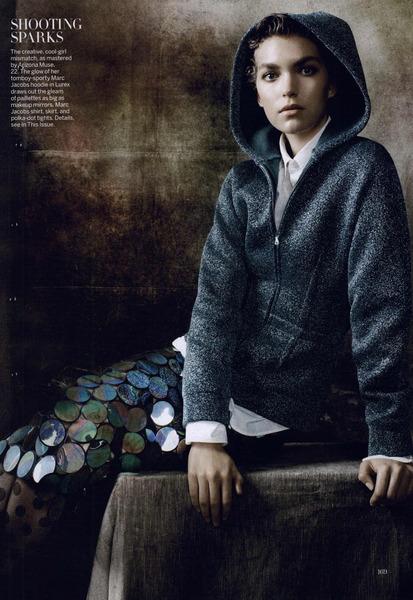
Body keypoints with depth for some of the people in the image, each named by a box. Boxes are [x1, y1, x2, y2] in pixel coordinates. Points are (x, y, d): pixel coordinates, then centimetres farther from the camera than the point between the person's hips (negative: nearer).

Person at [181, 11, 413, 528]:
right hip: (211, 372, 5)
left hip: (274, 402, -5)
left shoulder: (363, 168, -10)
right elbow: (215, 297, -10)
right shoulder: (243, 182, 3)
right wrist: (204, 430, -22)